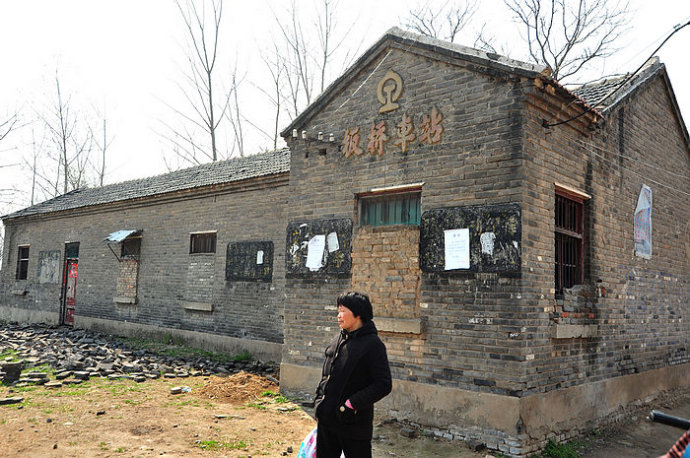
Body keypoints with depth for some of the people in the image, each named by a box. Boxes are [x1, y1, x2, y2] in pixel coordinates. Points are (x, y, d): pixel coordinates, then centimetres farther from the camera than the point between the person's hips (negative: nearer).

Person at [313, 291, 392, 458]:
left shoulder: (372, 344, -13)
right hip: (327, 420, 7)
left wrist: (352, 403, -21)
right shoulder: (338, 340, 8)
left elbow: (383, 385, -17)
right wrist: (319, 402, 12)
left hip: (354, 424, -7)